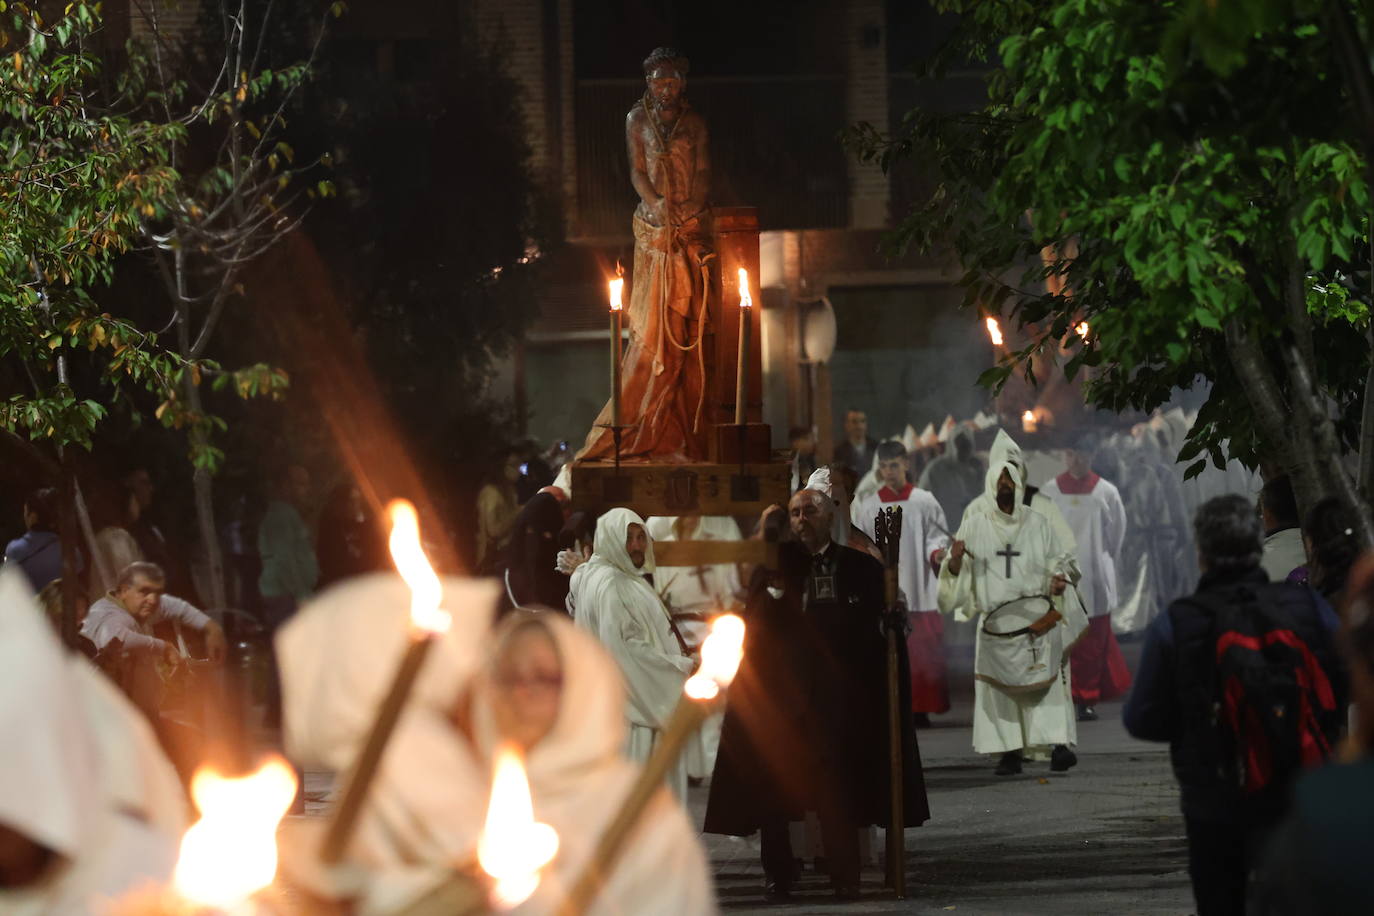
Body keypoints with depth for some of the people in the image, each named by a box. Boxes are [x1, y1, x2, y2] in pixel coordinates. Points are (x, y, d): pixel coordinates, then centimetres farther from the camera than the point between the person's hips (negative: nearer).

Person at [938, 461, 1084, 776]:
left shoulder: (1037, 524, 9)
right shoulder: (975, 526, 9)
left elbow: (1058, 562, 13)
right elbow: (955, 572, 9)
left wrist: (1058, 581, -8)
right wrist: (955, 559, -14)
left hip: (1038, 618, -1)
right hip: (995, 618, 1)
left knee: (1048, 682, -13)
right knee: (1000, 687, -4)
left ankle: (1060, 743, -20)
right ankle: (1010, 751, -3)